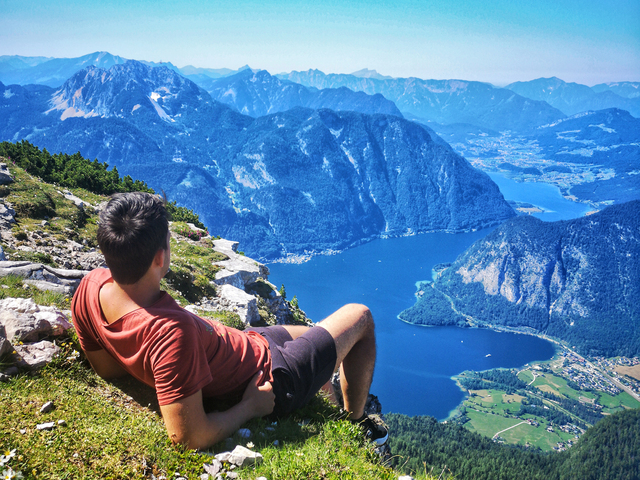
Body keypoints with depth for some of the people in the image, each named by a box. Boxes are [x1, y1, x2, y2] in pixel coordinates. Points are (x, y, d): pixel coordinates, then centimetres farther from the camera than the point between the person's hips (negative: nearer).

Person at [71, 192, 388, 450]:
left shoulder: (90, 286, -17)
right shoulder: (172, 331, -42)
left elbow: (107, 368, 0)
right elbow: (189, 437, -35)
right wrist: (249, 407, -19)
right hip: (271, 377, -8)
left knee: (313, 334, 32)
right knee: (359, 317, 11)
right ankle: (357, 423, 32)